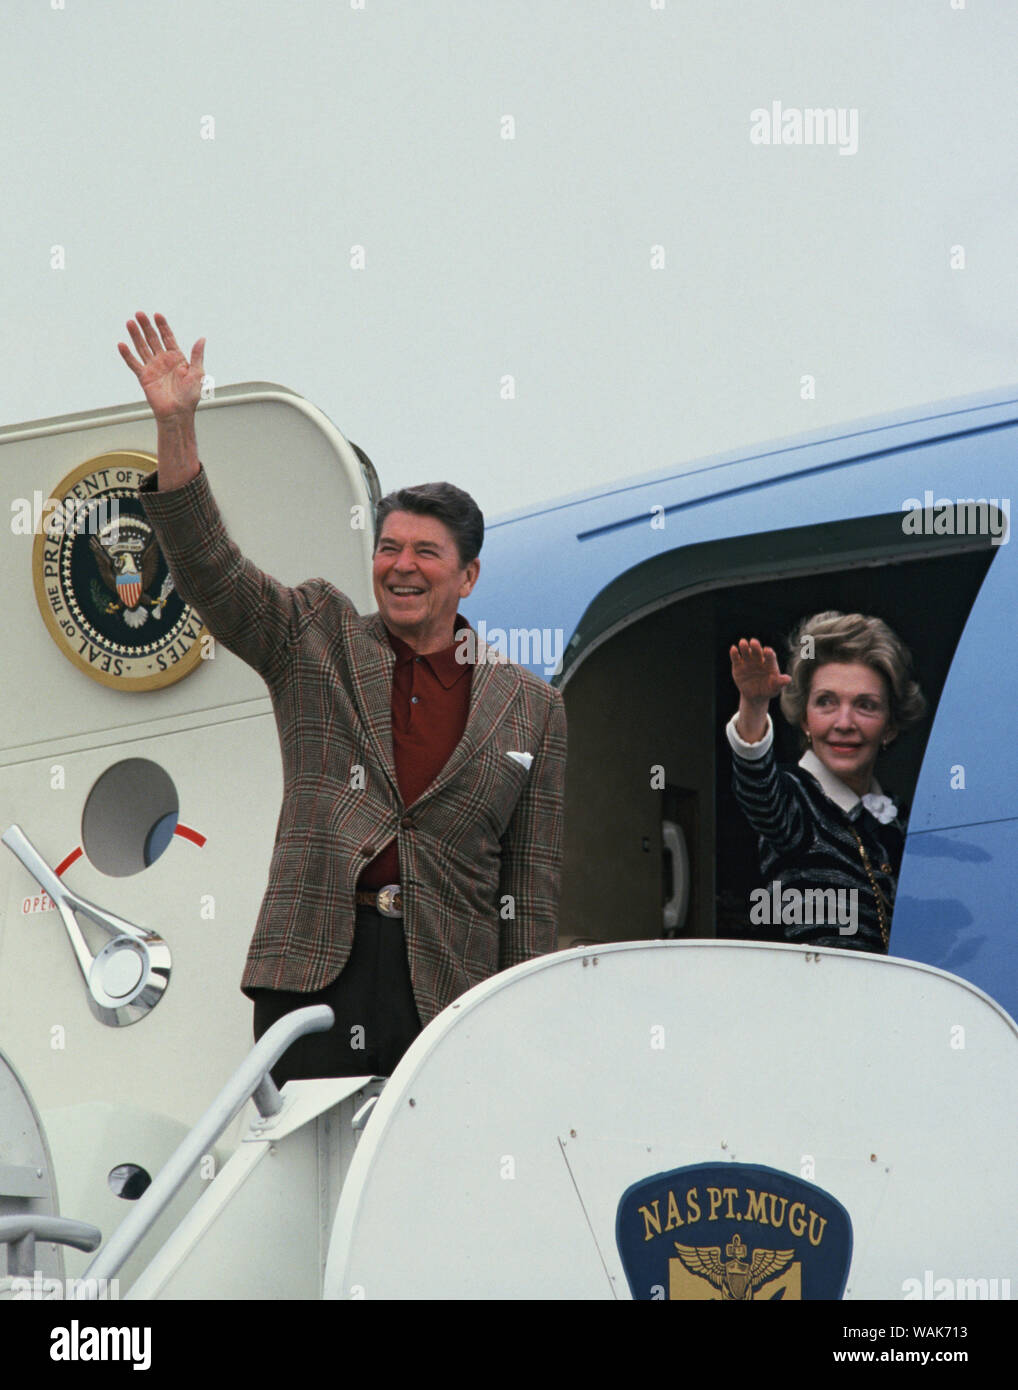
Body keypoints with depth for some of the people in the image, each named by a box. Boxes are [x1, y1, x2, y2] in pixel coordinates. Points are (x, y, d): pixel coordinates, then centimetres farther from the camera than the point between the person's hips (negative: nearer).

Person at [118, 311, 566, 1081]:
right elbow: (212, 572, -2)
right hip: (313, 969, 0)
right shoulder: (316, 638, 11)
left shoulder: (531, 707, 10)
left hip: (449, 986, 1)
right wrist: (176, 426, -13)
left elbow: (534, 877, 9)